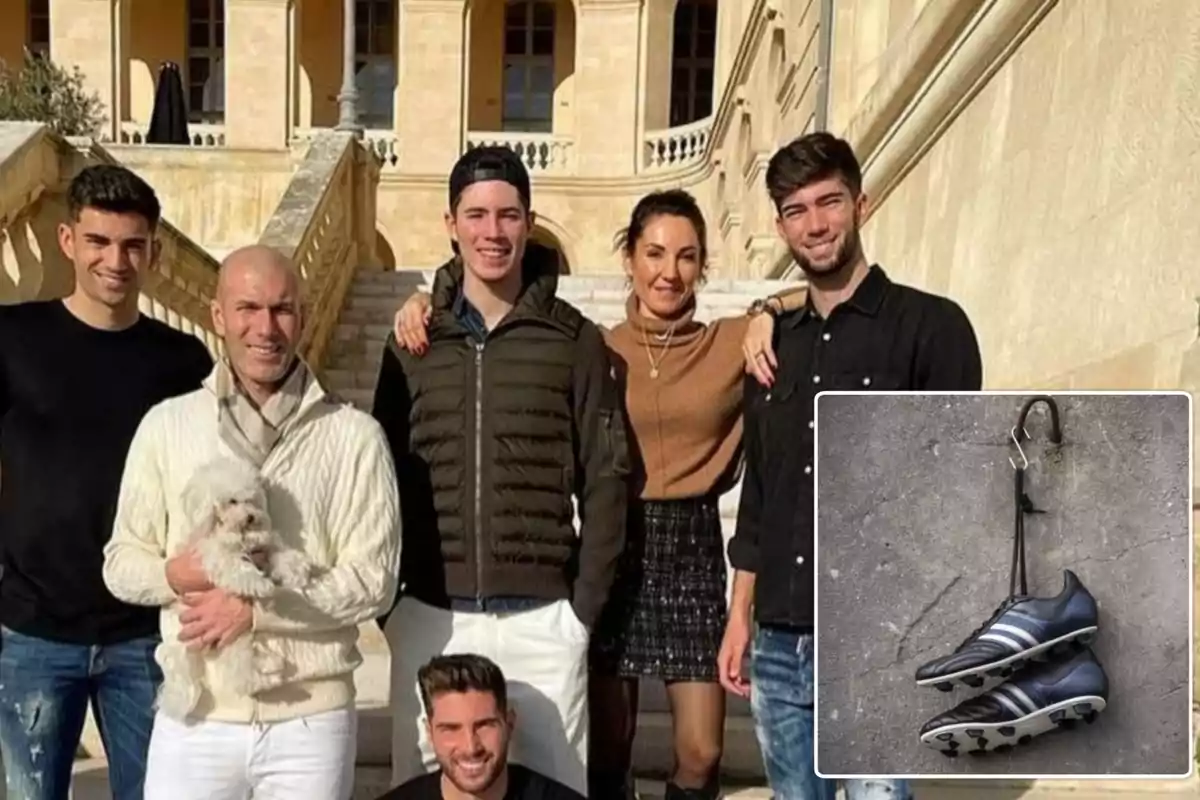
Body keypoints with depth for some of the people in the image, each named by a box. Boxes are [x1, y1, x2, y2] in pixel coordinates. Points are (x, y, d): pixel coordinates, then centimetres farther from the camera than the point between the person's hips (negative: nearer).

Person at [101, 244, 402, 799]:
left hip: (312, 719, -1)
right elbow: (120, 563, 7)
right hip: (195, 716, 2)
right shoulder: (166, 425, 3)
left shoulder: (354, 436, -4)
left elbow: (373, 579, -7)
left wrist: (255, 609, -15)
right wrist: (173, 574, -14)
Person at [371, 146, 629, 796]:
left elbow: (604, 479, 0)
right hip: (429, 615, 2)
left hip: (542, 619, -1)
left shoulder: (574, 340, 0)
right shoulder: (414, 341, 5)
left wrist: (585, 602, -5)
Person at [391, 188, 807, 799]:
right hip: (612, 548, 0)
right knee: (608, 745, 10)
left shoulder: (734, 344, 1)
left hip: (693, 551, 0)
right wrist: (427, 301, -9)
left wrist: (770, 311, -14)